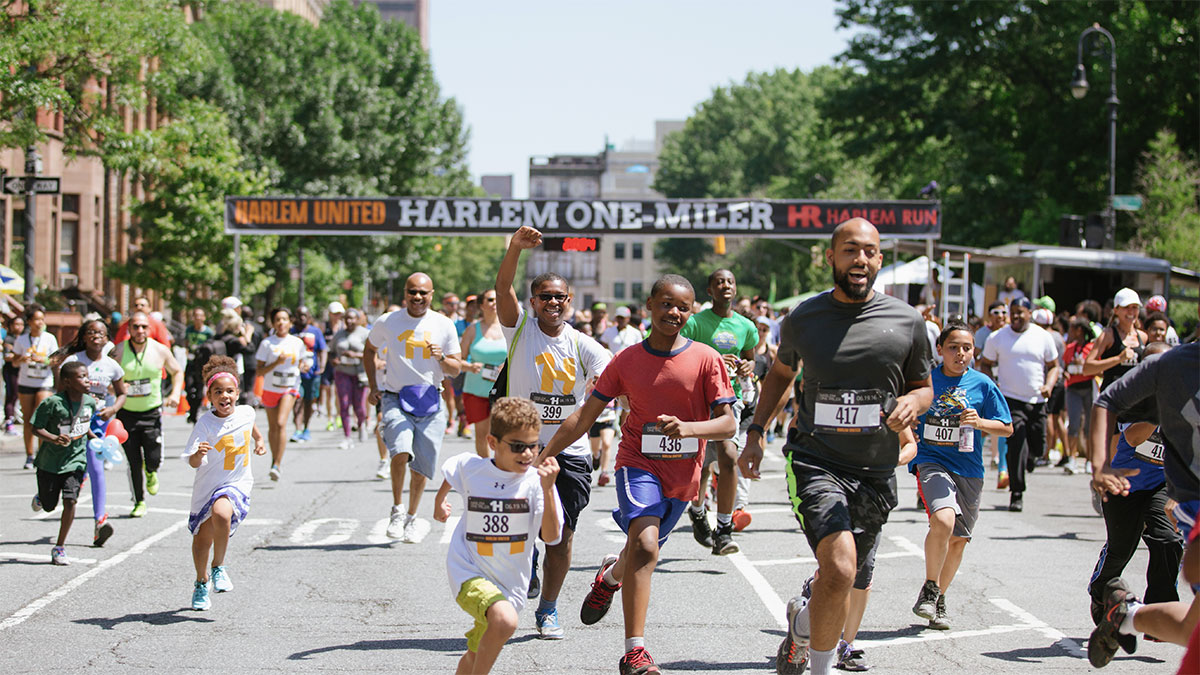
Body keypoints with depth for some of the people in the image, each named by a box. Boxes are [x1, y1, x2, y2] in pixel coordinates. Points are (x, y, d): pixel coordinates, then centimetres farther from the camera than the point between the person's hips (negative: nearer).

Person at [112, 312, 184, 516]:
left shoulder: (160, 350, -5)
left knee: (153, 459, -8)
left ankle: (151, 473, 30)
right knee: (134, 462, 0)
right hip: (127, 413, 0)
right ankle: (139, 502, 19)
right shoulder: (118, 352, -9)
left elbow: (177, 371, 12)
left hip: (152, 413, 0)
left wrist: (175, 393, -2)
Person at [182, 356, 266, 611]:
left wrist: (259, 441, 19)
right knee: (202, 538, 10)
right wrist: (199, 454, -41)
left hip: (237, 484, 0)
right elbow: (193, 463, -22)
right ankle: (201, 582, 39)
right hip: (207, 485, 0)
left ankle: (218, 567, -9)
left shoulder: (246, 413, -4)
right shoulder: (204, 423, -15)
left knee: (221, 513, -31)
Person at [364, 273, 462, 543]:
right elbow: (369, 350, 17)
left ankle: (411, 518, 26)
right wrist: (373, 386, 7)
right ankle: (396, 510, -7)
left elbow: (456, 370, 5)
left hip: (430, 402, 2)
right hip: (396, 399, -2)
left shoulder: (444, 325, 0)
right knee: (401, 451, -25)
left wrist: (441, 359, -17)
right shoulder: (387, 322, -1)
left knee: (422, 466, 4)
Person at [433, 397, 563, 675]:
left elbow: (552, 536, -24)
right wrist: (439, 503, 35)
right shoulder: (470, 467, -8)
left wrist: (547, 488, -35)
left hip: (509, 584, 2)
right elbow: (449, 472, 18)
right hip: (468, 572, -2)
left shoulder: (536, 480, -13)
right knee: (505, 620, -31)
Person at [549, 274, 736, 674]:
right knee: (645, 545, -25)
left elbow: (728, 423, -9)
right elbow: (584, 417, 5)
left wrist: (689, 428, -29)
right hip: (638, 464, -2)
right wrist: (541, 457, 0)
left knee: (642, 554, 18)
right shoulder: (627, 361, 0)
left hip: (682, 476, 2)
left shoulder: (706, 360, -4)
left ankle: (610, 576, 57)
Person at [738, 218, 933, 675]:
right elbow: (781, 373, 19)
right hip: (815, 461, -3)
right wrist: (756, 432, 12)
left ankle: (802, 618, 48)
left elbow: (923, 385, 13)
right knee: (839, 570, -24)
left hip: (875, 470, 3)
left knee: (843, 579, 14)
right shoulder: (803, 319, 1)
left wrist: (913, 401, -10)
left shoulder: (906, 322, 1)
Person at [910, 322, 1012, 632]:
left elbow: (1006, 427, 4)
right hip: (932, 462, -2)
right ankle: (929, 588, -7)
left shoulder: (982, 384, 0)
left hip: (968, 469, 3)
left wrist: (979, 422, -13)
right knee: (943, 520, -26)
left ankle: (939, 599, 28)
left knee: (958, 539, 8)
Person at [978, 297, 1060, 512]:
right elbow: (985, 364, 11)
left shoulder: (1043, 337, 5)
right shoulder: (997, 338, 2)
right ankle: (1016, 494, -10)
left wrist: (1049, 385, -7)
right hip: (1010, 399, -2)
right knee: (1017, 444, -16)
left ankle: (1026, 460, 41)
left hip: (1037, 401, 2)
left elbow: (1054, 365, 12)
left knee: (1037, 449, 5)